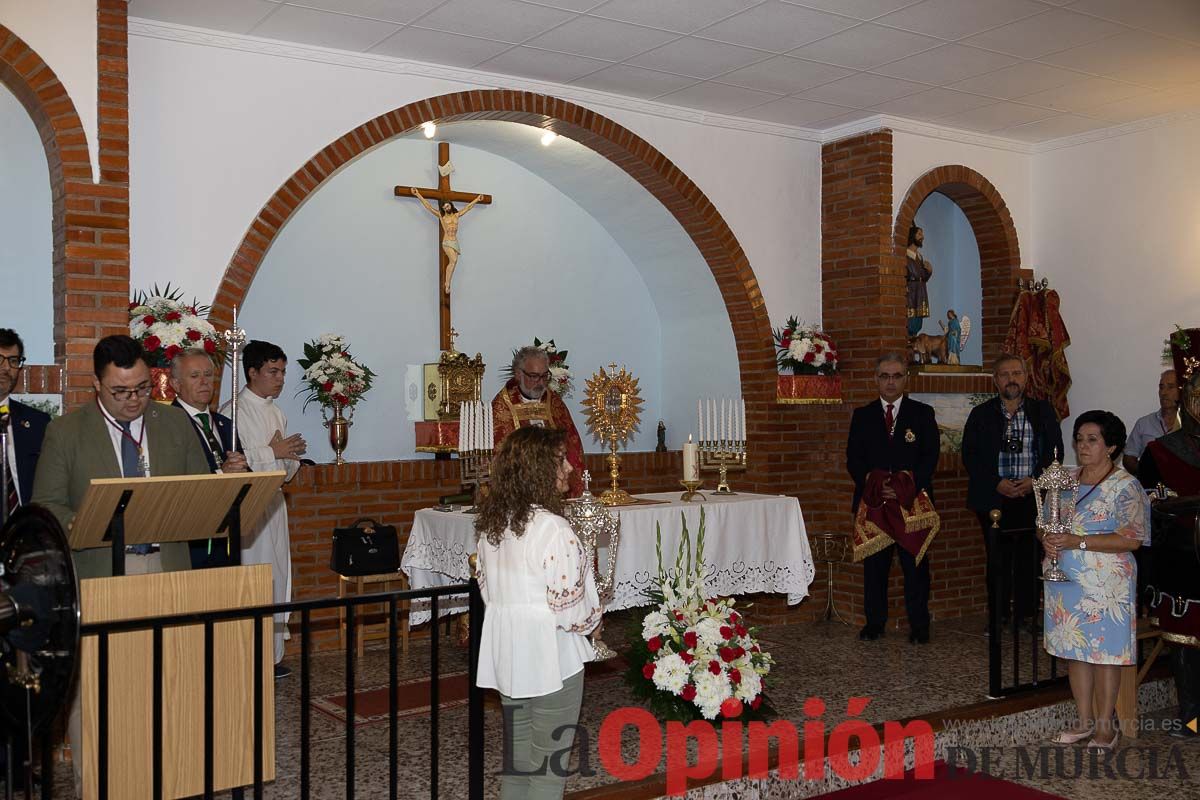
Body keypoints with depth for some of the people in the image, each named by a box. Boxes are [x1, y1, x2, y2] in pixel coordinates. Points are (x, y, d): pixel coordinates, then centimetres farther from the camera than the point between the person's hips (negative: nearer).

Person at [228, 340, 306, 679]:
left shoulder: (277, 414, 15)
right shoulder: (233, 412, -10)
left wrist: (292, 454, -2)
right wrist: (272, 452, -15)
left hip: (273, 503, 8)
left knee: (276, 578, 10)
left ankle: (271, 655, 19)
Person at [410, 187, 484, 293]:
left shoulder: (457, 215, 14)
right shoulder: (441, 216, 5)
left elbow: (468, 207, 23)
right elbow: (428, 206, 3)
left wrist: (477, 199, 30)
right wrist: (418, 195, 1)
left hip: (455, 242, 5)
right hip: (447, 242, -4)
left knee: (452, 263, -4)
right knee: (453, 260, -25)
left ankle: (446, 284, 4)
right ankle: (447, 283, -20)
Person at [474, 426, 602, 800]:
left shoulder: (491, 523, 2)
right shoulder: (552, 529, -22)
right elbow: (568, 607, -20)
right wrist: (592, 619, 0)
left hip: (505, 653, 7)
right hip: (549, 657, -7)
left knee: (516, 754, 19)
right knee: (549, 762, 7)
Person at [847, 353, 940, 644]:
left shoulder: (922, 413, 7)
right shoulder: (862, 415, 10)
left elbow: (931, 457, 0)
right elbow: (854, 460, 5)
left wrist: (907, 486, -13)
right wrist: (875, 485, -11)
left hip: (913, 499, -1)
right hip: (872, 499, 1)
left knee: (915, 563, 1)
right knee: (874, 563, 6)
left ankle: (919, 626, 9)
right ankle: (874, 623, 15)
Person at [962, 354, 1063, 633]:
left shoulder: (1043, 411, 6)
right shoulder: (980, 415, 4)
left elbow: (1055, 451, 4)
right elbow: (969, 456, 0)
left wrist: (1035, 480, -10)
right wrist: (997, 483, -11)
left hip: (1032, 497, 0)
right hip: (994, 498, 0)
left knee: (1030, 557, 3)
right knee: (997, 559, 4)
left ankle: (1027, 612, 16)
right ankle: (998, 614, 15)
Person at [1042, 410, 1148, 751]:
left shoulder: (1125, 486, -8)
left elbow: (1131, 540, -16)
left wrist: (1078, 541, -22)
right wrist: (1046, 539, -8)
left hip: (1105, 586, -6)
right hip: (1065, 582, 6)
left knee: (1105, 652, 2)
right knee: (1075, 650, 11)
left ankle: (1105, 726, 14)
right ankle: (1084, 721, 23)